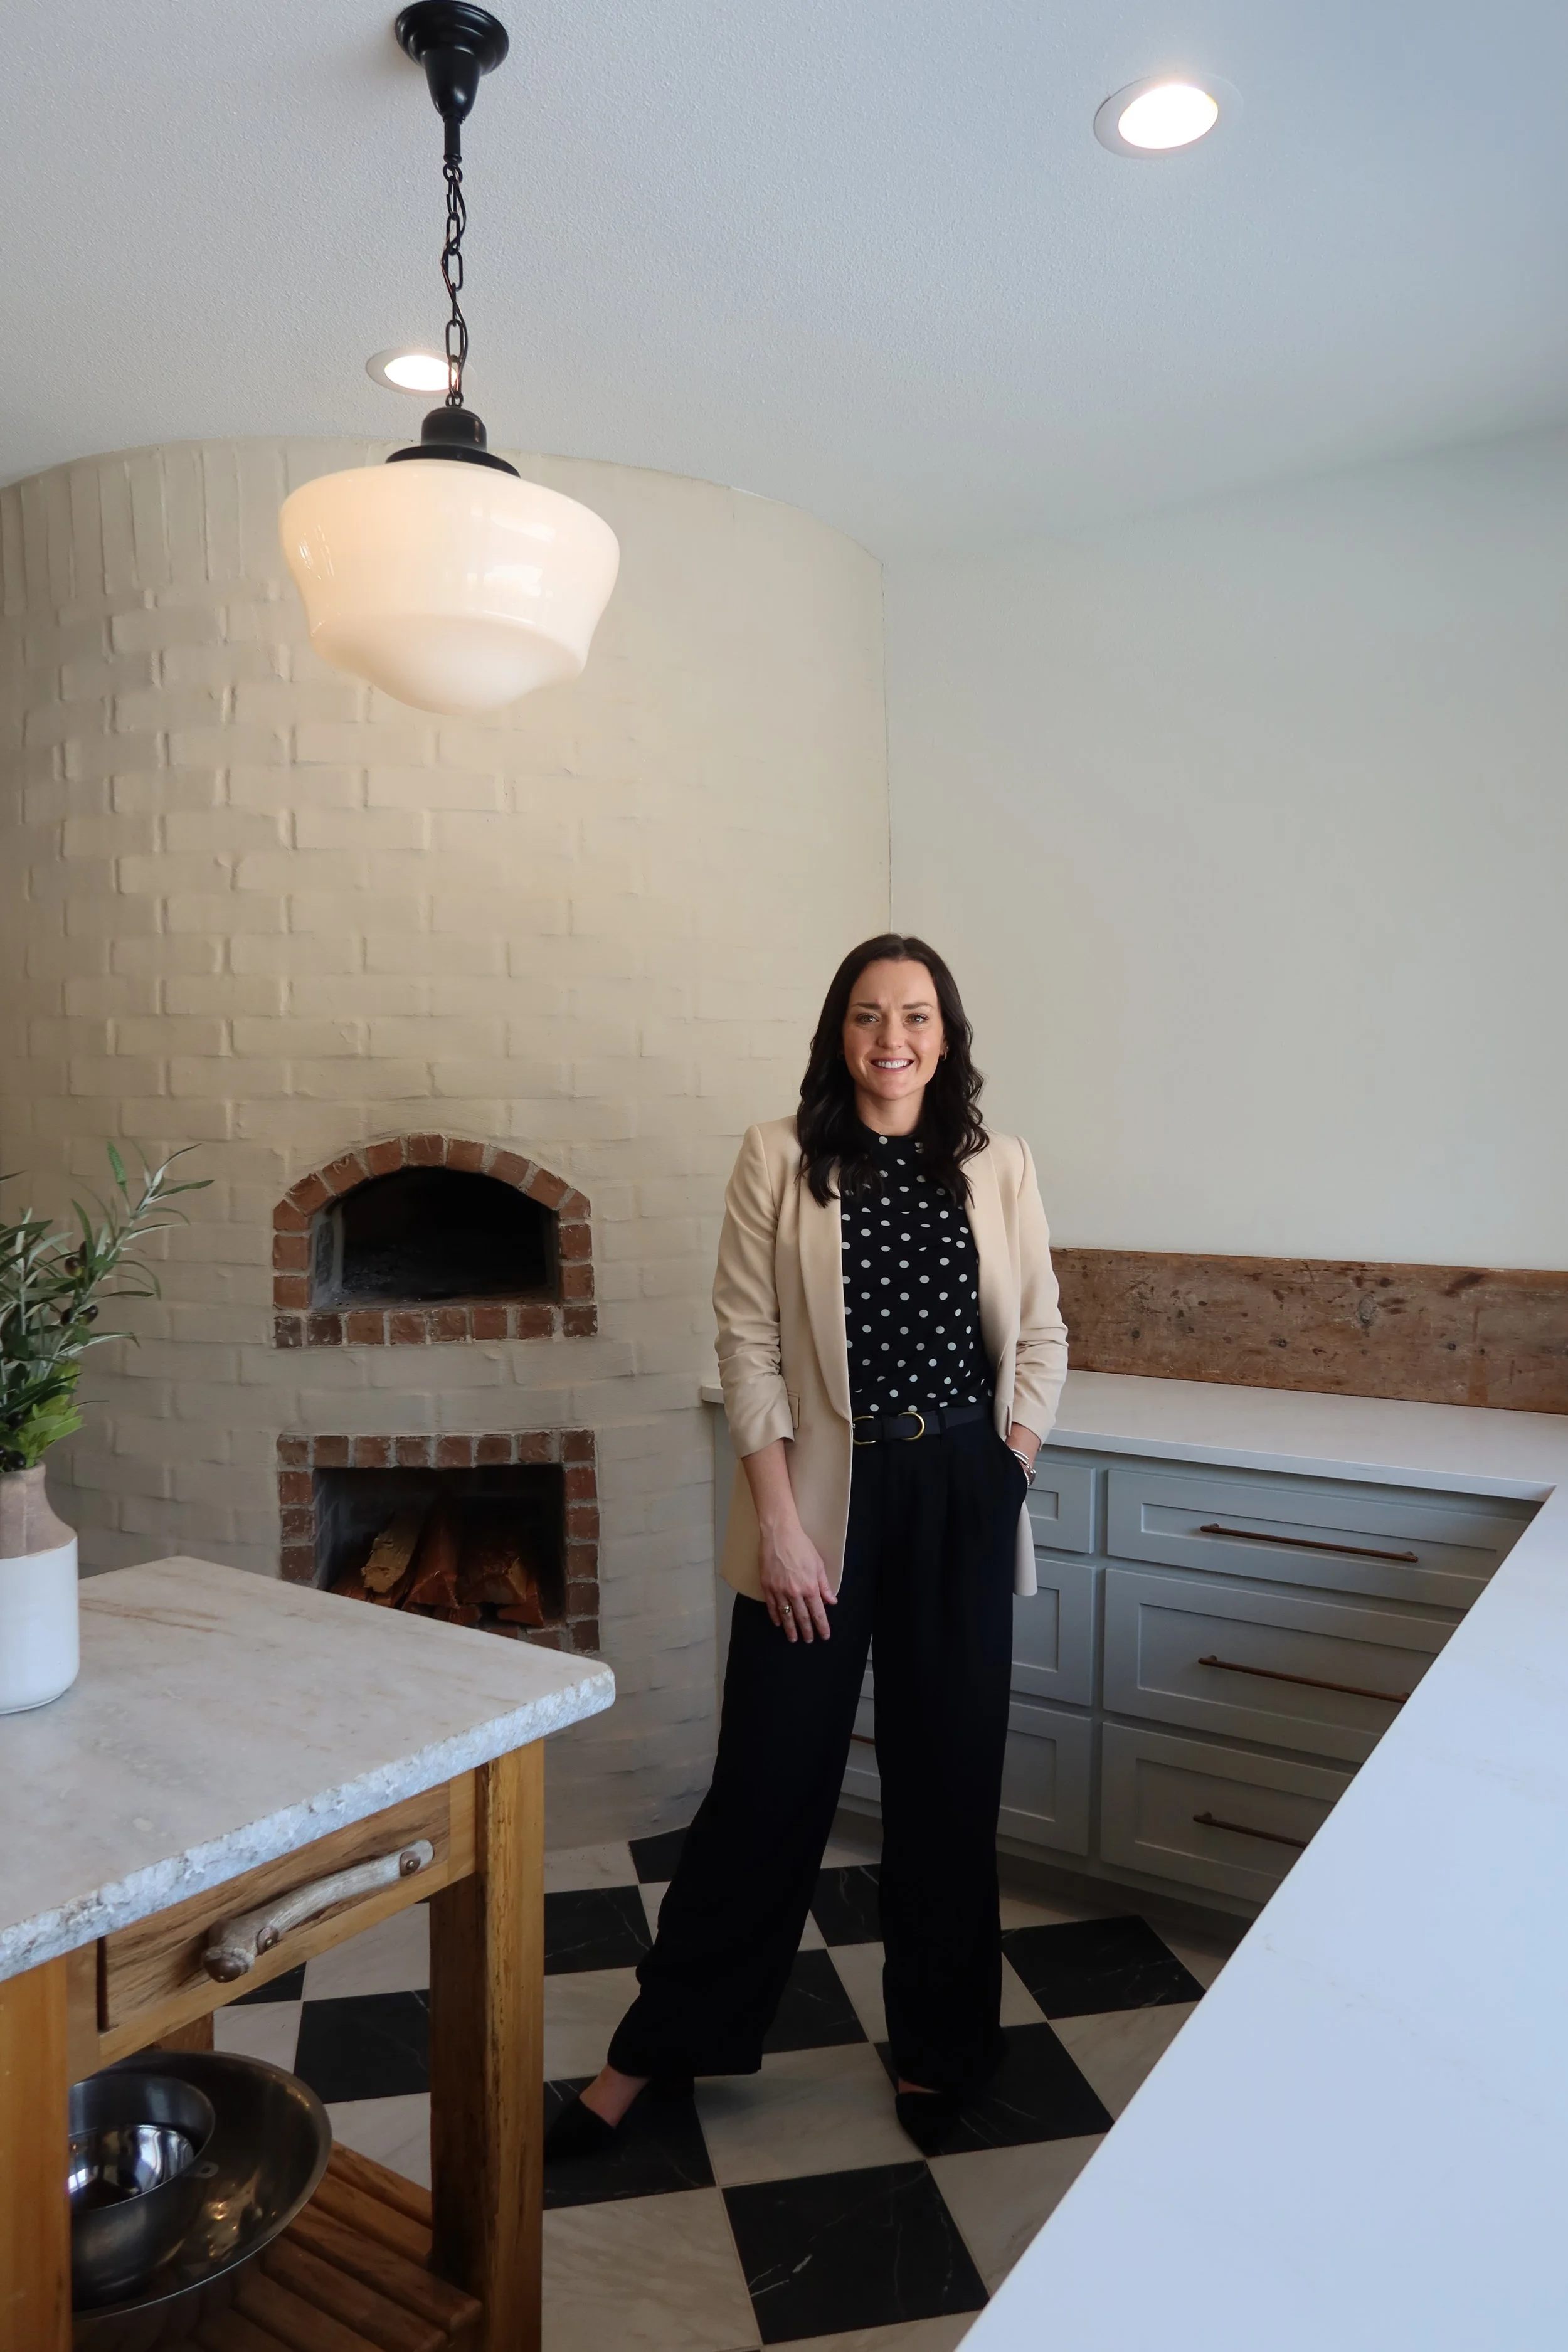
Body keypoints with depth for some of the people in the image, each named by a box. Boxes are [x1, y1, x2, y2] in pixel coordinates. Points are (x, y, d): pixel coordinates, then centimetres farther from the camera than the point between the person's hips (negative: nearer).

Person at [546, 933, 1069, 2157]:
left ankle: (939, 2045, 34)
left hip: (963, 1497, 2)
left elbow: (1041, 1340, 9)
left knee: (950, 1773, 13)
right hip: (823, 1492, -2)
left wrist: (1005, 1467, -1)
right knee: (770, 1772, 6)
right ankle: (658, 2047, 27)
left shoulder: (999, 1167, 3)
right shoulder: (779, 1158, -3)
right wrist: (778, 1520, -10)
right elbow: (747, 1344, -6)